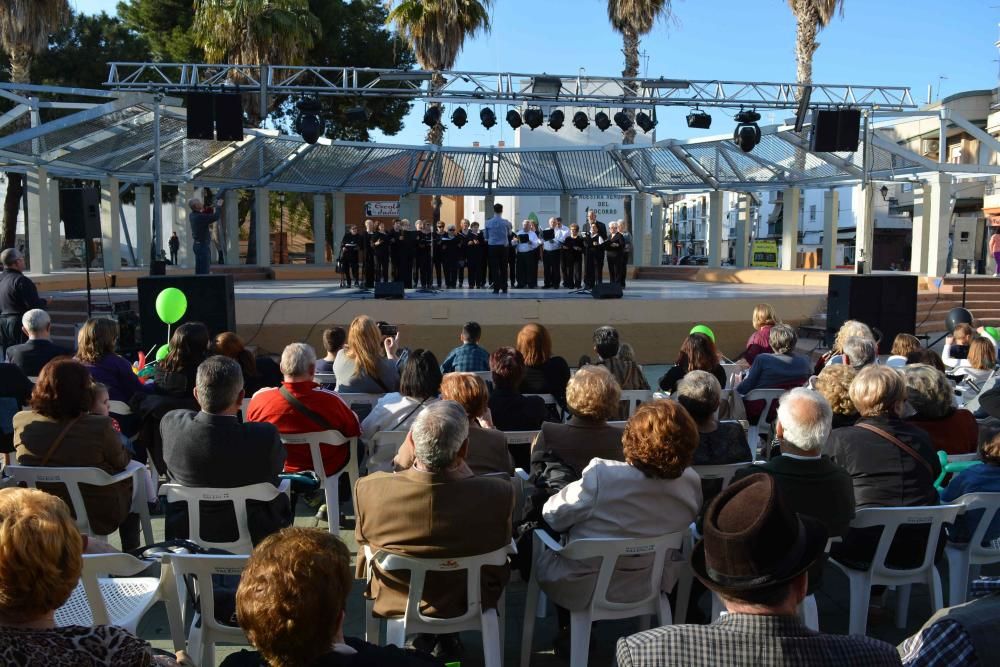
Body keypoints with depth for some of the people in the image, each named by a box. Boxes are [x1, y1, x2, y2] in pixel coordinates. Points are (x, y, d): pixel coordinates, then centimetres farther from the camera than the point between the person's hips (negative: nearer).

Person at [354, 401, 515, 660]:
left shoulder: (368, 488, -31)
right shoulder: (499, 493, -33)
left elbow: (364, 543, -8)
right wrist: (461, 465, -5)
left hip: (394, 601, 1)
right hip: (468, 602, -1)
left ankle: (420, 636, 40)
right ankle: (448, 637, 38)